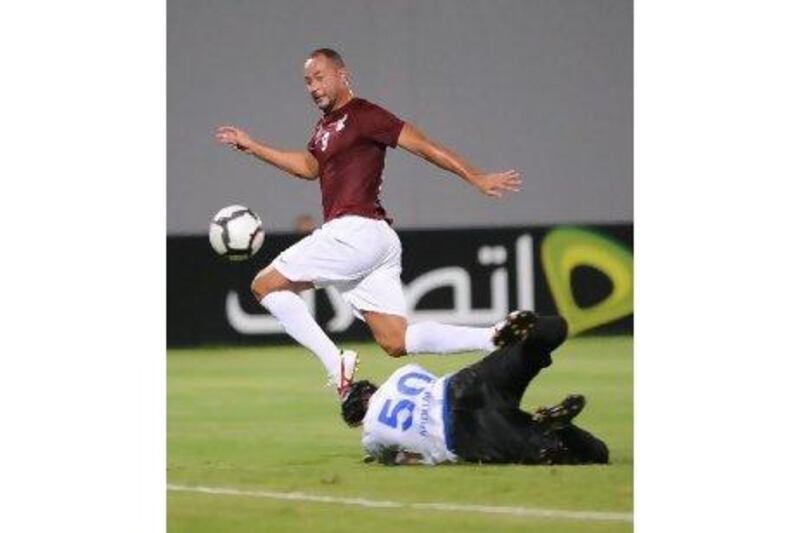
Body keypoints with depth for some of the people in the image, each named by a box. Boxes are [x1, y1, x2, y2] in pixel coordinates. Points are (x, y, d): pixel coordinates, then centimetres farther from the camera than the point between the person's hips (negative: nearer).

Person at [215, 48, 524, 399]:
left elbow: (423, 146, -10)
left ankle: (335, 365, -10)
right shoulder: (325, 125, 22)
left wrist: (476, 179, -16)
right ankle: (493, 338, -9)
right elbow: (310, 166, 38)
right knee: (396, 342, 2)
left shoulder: (363, 116, -5)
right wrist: (252, 147, 37)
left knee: (265, 285, -1)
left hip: (354, 231, -9)